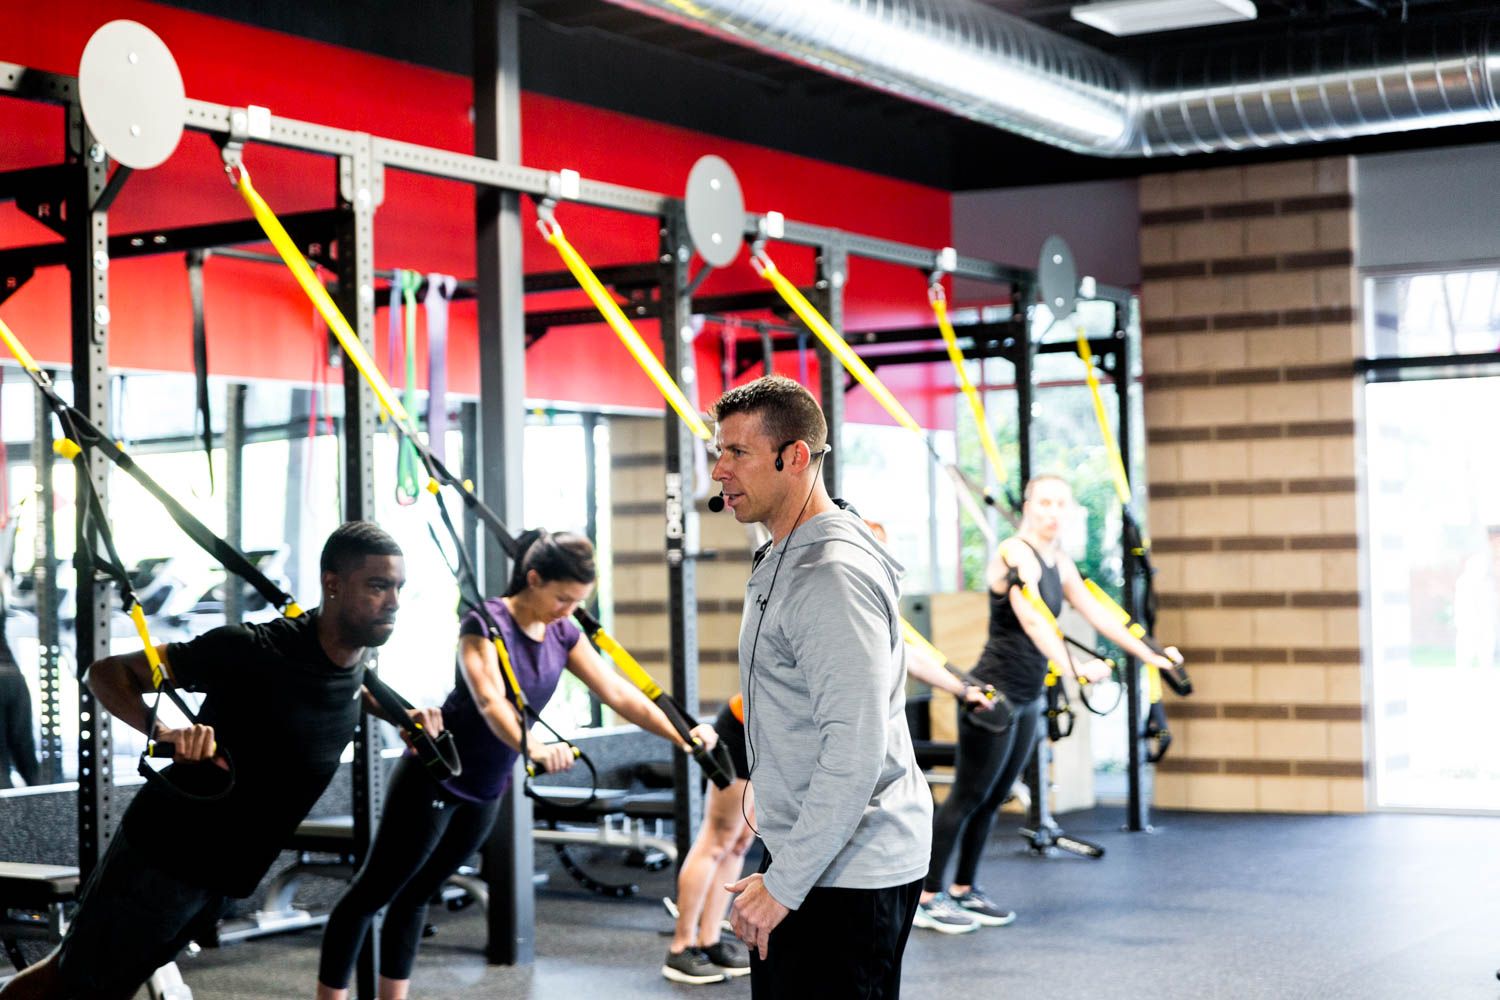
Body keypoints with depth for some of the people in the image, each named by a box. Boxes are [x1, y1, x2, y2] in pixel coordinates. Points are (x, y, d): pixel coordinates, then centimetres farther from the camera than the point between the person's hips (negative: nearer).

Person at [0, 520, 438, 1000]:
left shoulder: (354, 658, -3)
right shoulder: (254, 650, -26)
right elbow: (108, 672, -22)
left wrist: (403, 715, 9)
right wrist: (163, 732, -40)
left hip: (222, 880, 7)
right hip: (162, 856, -7)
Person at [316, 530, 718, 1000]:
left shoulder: (563, 635, -1)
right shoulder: (484, 625, -22)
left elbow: (617, 692, -4)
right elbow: (491, 702, -37)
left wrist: (681, 734, -15)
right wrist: (533, 746, -56)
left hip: (485, 792, 7)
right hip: (433, 781, -7)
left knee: (417, 895, 15)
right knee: (371, 893, 0)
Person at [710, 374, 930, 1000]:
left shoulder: (833, 577, -19)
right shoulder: (785, 562, 15)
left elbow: (855, 754, -26)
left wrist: (783, 885, -22)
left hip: (847, 878, -10)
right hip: (807, 857, 10)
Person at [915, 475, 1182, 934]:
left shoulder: (1059, 564, 11)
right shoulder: (1015, 554, -16)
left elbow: (1098, 614, 18)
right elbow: (1032, 620, -30)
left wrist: (1149, 655, 17)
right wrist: (1073, 667, -42)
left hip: (1028, 698, 8)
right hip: (994, 693, -8)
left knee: (994, 798, 13)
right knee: (968, 795, -5)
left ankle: (964, 889, 22)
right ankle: (927, 898, 0)